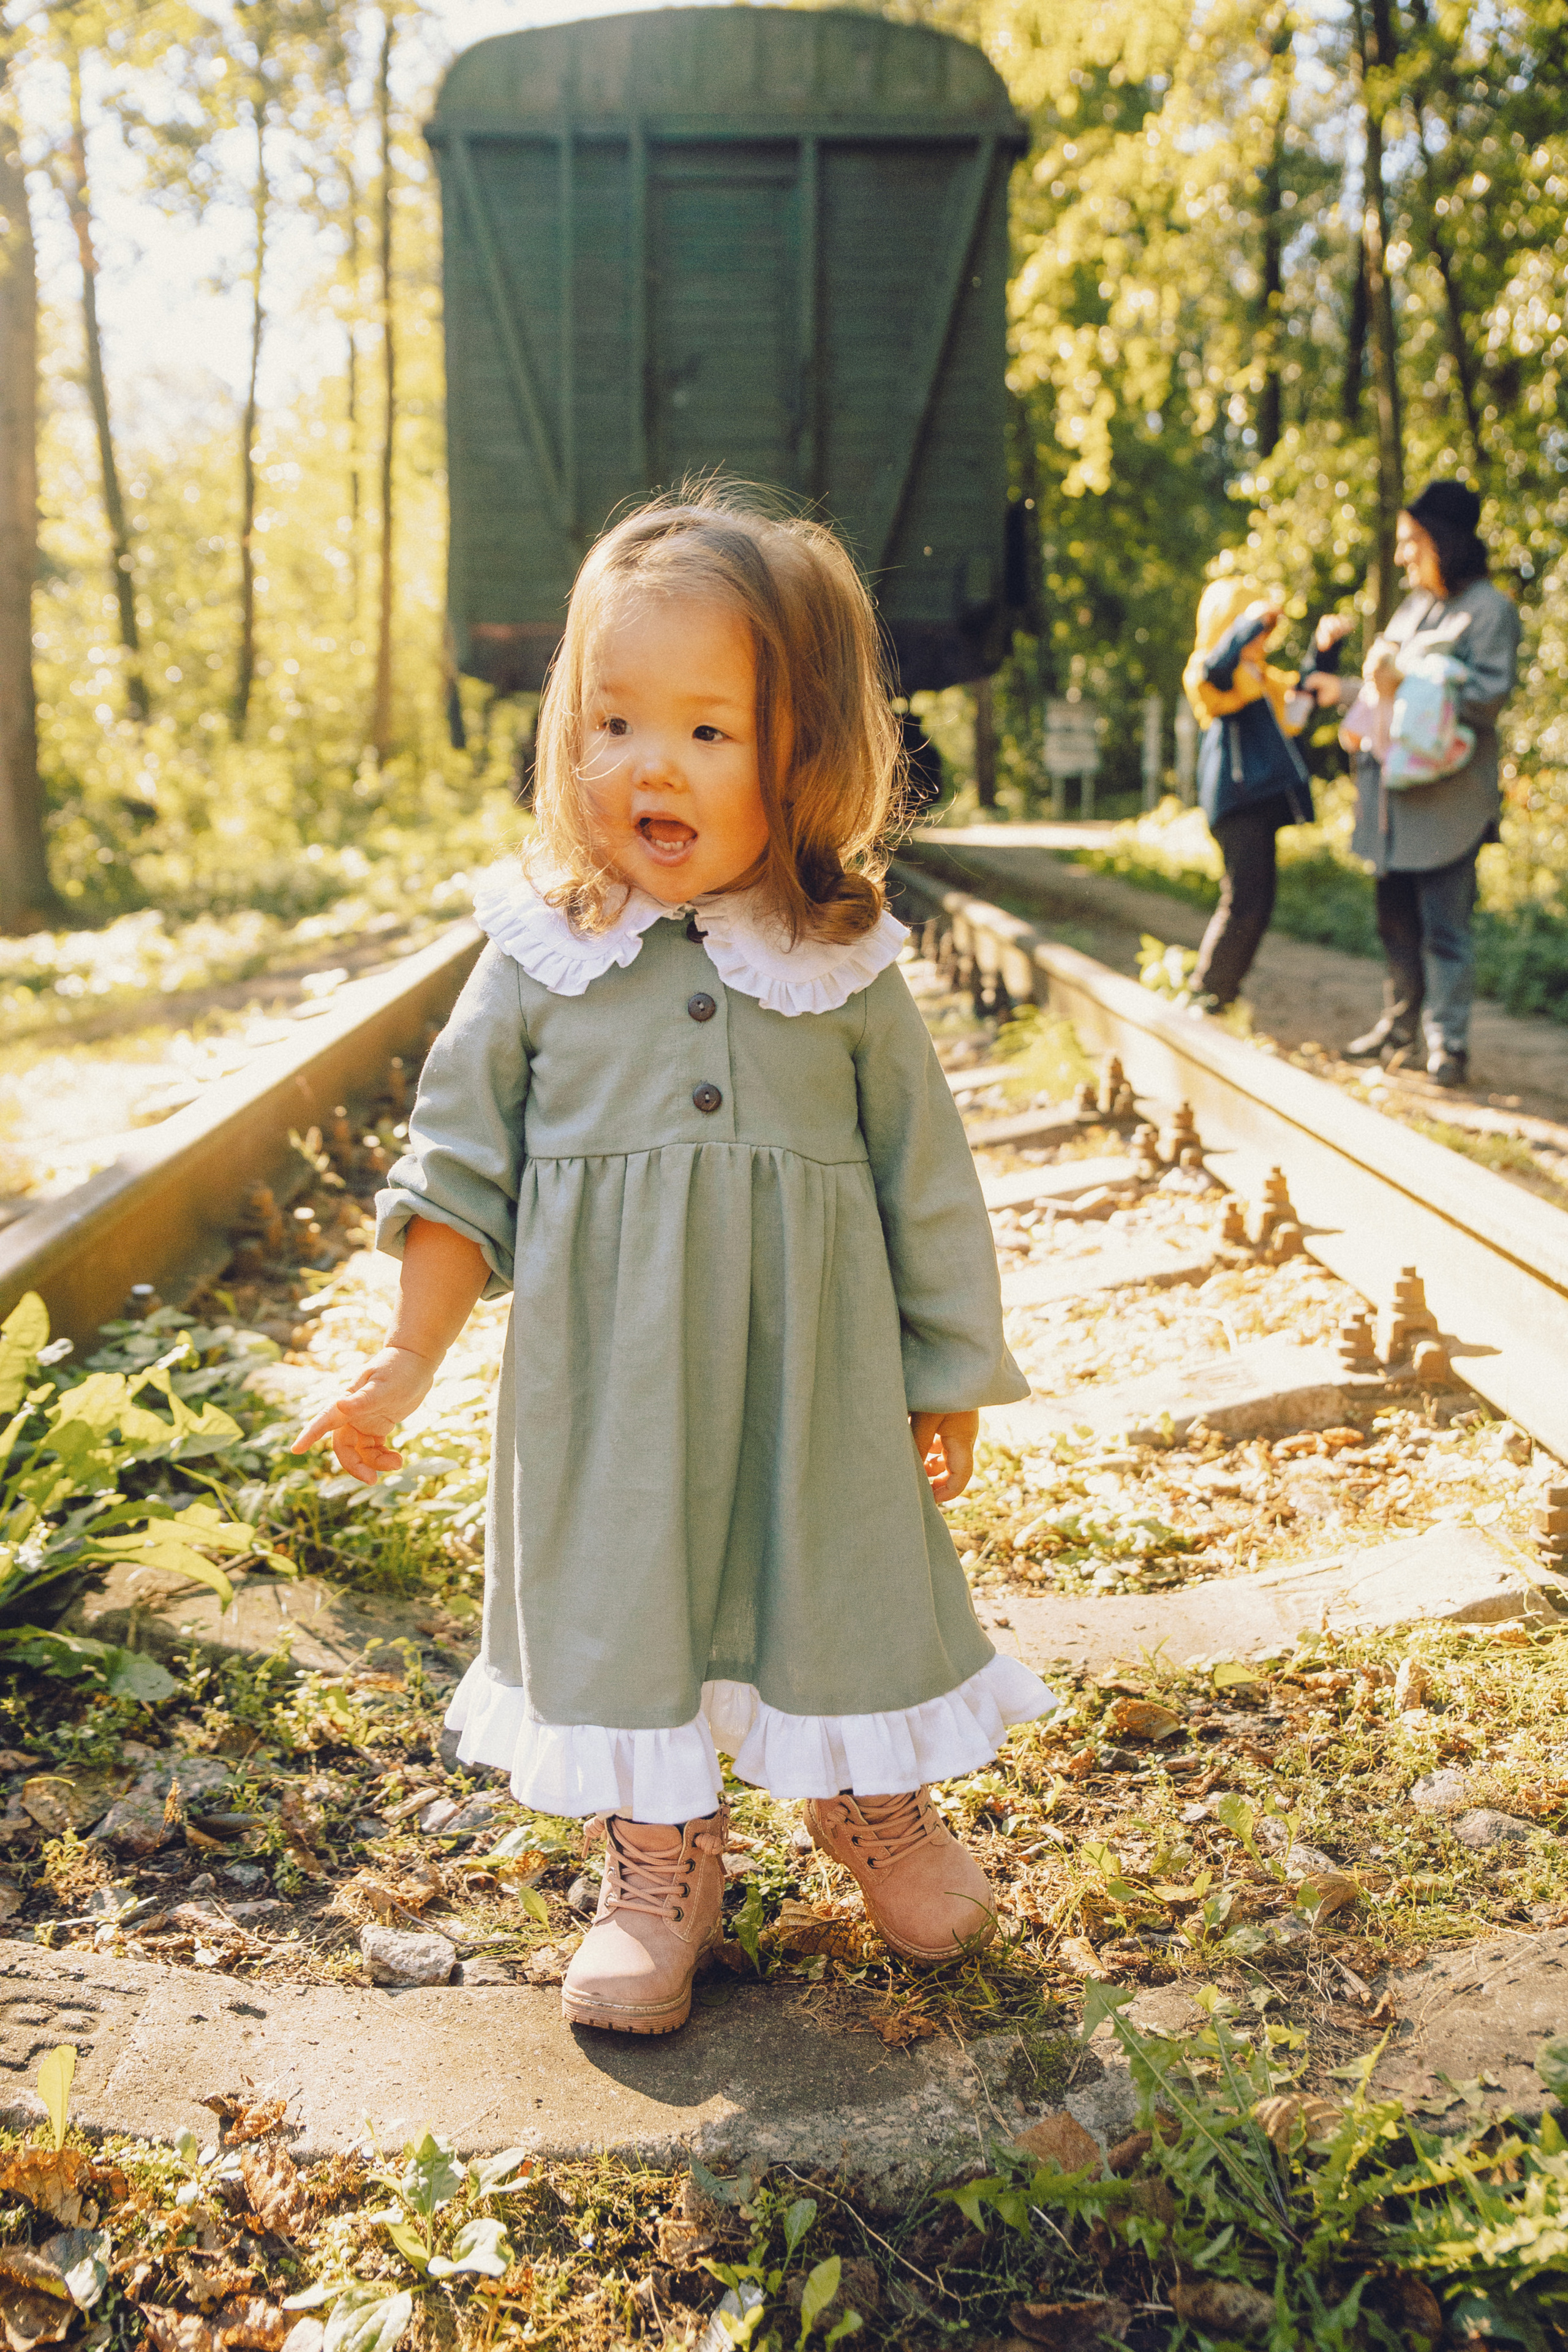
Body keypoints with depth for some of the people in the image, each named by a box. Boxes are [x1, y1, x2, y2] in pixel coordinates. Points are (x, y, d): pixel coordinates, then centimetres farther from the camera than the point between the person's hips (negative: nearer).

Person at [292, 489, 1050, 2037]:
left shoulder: (845, 973, -6)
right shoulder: (541, 963, -4)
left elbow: (924, 1184, 2)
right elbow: (461, 1168, 2)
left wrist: (948, 1382, 5)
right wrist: (409, 1359, -1)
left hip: (817, 1382, 0)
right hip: (609, 1388, 0)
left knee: (848, 1580, 14)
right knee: (623, 1596, 10)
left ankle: (873, 1803, 43)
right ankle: (661, 1866, 33)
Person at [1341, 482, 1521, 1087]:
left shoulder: (1490, 609, -5)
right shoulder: (1412, 608, 18)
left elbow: (1489, 694, -14)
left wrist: (1404, 685, -19)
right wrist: (1365, 725, 7)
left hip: (1448, 795, -7)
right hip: (1394, 786, 8)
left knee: (1445, 924, -8)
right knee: (1397, 918, 12)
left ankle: (1449, 1042, -3)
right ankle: (1400, 1025, 23)